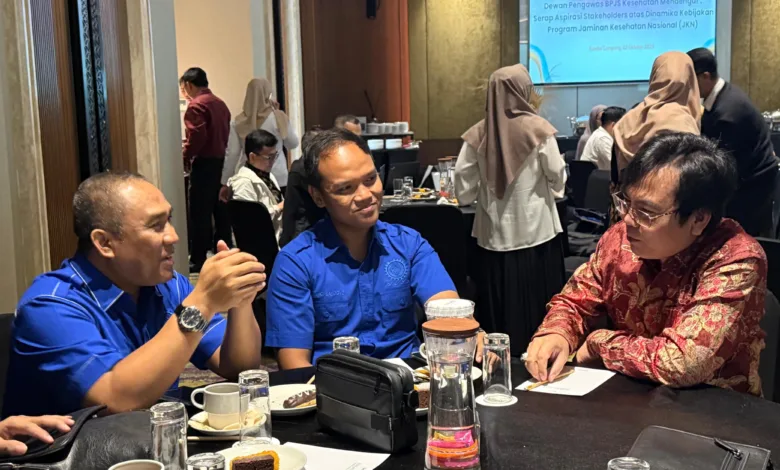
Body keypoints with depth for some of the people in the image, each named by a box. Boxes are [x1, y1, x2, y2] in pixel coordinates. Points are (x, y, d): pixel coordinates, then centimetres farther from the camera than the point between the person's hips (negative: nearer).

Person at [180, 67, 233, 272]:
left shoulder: (196, 105, -11)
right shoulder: (220, 103, 15)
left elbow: (197, 137, -20)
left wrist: (184, 157, -9)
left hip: (204, 163, -9)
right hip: (220, 160, 9)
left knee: (199, 212, -5)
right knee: (219, 208, 13)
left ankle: (198, 259, -3)